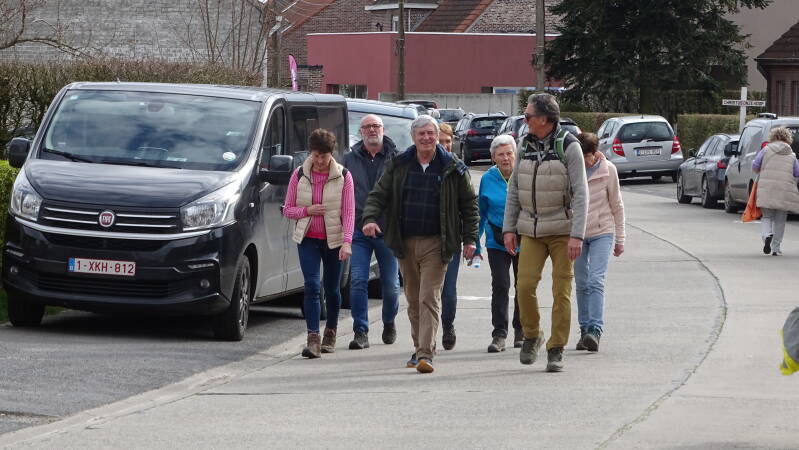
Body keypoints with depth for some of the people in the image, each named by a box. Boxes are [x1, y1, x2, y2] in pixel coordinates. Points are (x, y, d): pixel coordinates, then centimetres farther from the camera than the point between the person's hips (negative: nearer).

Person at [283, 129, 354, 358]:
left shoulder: (343, 176, -4)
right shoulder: (300, 175, 1)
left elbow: (349, 212, -7)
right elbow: (288, 210, 5)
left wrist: (347, 242, -19)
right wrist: (307, 210, -14)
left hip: (334, 239, 0)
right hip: (308, 239, 0)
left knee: (332, 288, 10)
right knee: (311, 286, -14)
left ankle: (330, 333, 30)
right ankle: (313, 339, -19)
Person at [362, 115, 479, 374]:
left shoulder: (453, 169, 1)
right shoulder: (399, 166, 8)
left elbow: (469, 205, 5)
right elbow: (378, 194, 7)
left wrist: (469, 238, -1)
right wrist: (370, 218, -12)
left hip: (435, 244, -4)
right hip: (405, 243, 4)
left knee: (429, 299, -12)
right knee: (413, 300, 11)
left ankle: (426, 354, -17)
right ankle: (419, 348, 24)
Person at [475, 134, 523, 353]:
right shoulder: (488, 179, 0)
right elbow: (481, 214, 8)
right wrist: (474, 243, 8)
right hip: (497, 242, 0)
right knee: (500, 285, -11)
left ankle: (521, 331, 25)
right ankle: (499, 334, -11)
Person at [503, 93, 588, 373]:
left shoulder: (569, 147, -8)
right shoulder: (525, 145, 7)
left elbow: (581, 194, -10)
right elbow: (513, 189, 14)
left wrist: (577, 235, -18)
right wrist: (509, 228, 8)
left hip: (562, 229, -4)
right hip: (531, 230, 4)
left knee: (562, 291, -4)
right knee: (525, 284, -9)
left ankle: (556, 350, 3)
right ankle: (531, 335, 13)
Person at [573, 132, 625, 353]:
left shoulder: (607, 170, -6)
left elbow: (617, 206, 3)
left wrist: (619, 239, 6)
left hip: (602, 233, -2)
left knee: (596, 281, -16)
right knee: (582, 284, 6)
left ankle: (595, 330, -23)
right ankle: (584, 330, 16)